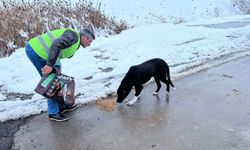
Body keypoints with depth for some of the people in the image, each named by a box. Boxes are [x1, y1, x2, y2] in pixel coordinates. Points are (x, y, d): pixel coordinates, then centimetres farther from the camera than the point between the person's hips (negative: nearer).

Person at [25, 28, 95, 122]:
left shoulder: (74, 46, 19)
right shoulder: (73, 35, -12)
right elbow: (56, 45, -29)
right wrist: (50, 65, -31)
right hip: (36, 51, -10)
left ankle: (61, 106, 28)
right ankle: (53, 113, 8)